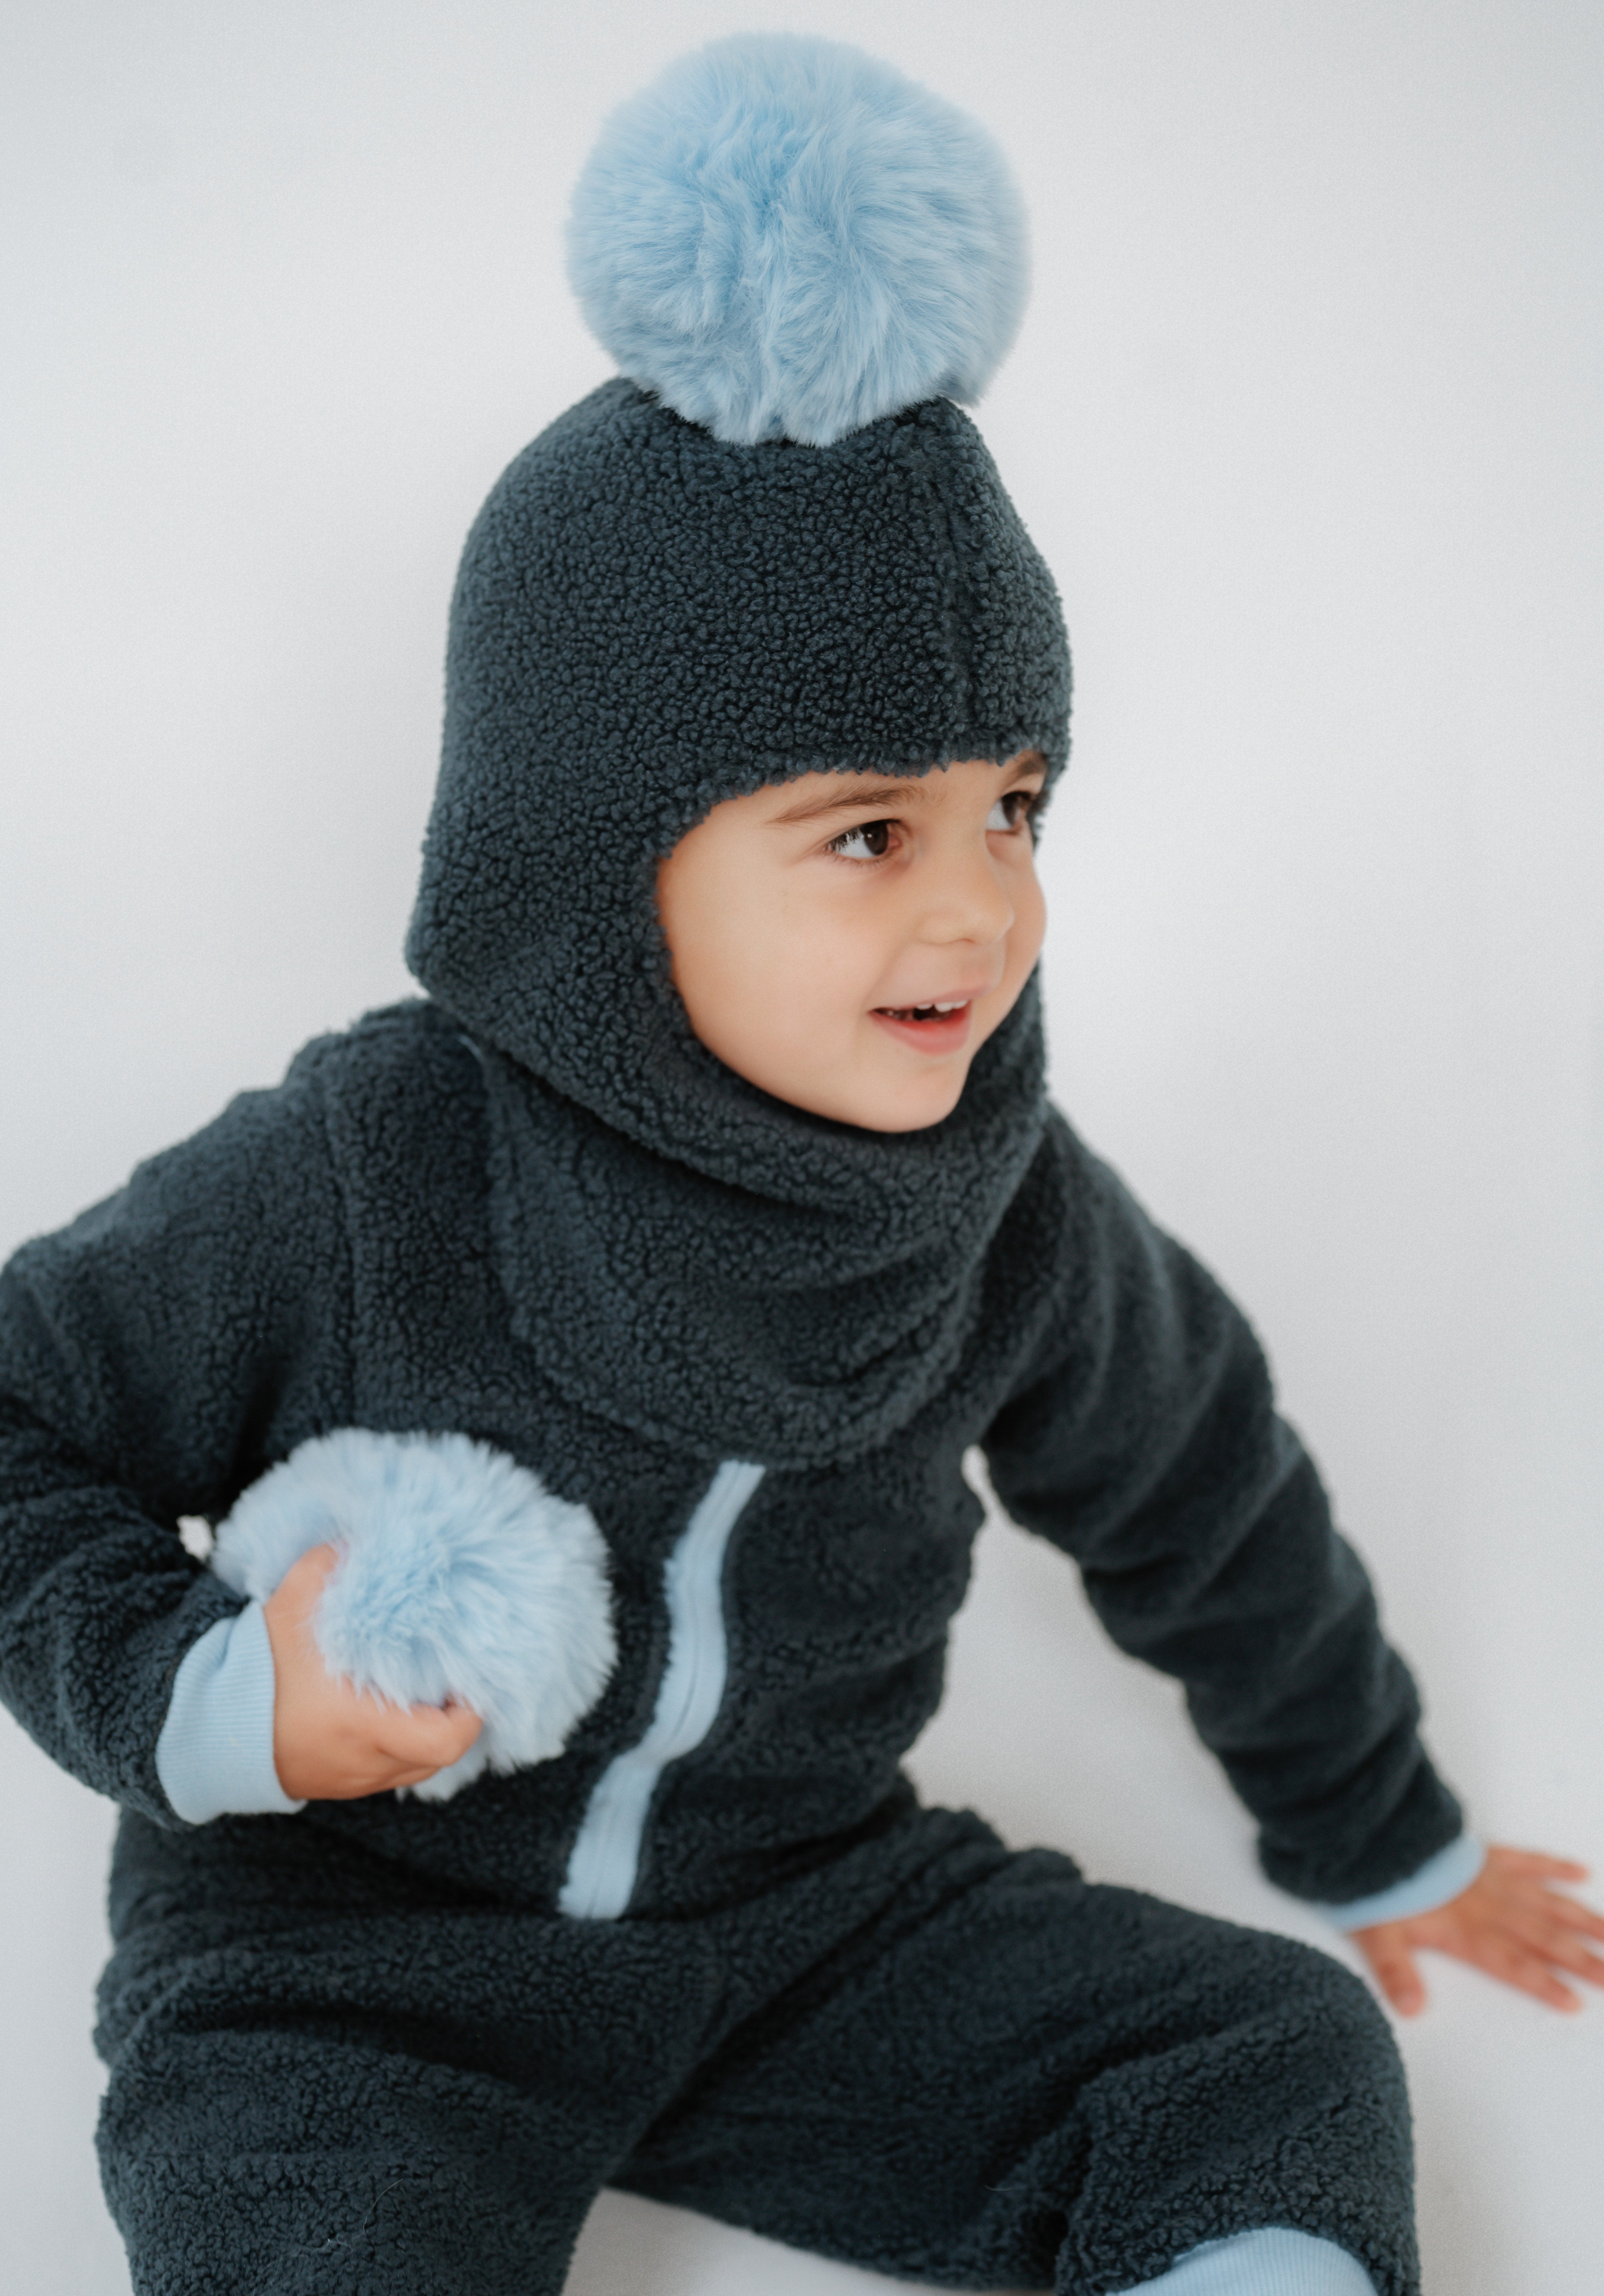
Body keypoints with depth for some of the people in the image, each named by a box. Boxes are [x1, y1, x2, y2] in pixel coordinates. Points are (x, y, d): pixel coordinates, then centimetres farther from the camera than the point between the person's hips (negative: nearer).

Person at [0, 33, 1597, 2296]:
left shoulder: (1015, 1215, -9)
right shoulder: (350, 1188, -22)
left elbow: (1202, 1503, 9)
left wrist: (1381, 1840, 22)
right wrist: (195, 1699, -23)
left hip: (806, 1914, 4)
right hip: (354, 1949, -3)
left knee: (1284, 2067, -6)